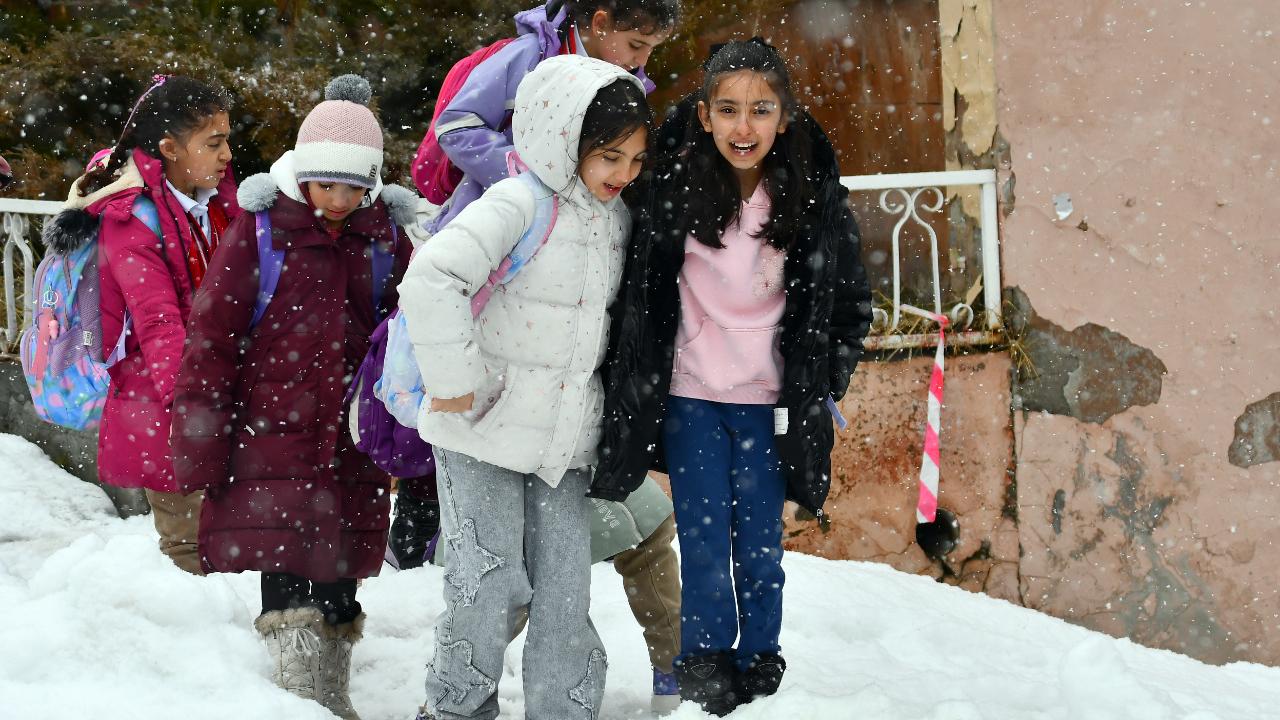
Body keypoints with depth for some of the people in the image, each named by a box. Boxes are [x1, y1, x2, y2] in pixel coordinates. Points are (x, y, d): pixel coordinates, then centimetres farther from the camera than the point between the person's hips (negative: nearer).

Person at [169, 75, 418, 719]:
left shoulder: (386, 239, 5)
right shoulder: (260, 231, -5)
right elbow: (210, 341, -4)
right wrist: (200, 451, -5)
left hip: (352, 445, 3)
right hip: (272, 436, -3)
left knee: (335, 591, 10)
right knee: (291, 593, -9)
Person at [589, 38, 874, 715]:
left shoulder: (816, 201, -7)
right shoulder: (671, 189, -9)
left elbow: (851, 304, 7)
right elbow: (635, 295, 4)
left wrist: (822, 386, 4)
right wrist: (631, 390, 3)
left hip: (768, 404, 1)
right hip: (688, 398, 0)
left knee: (759, 549, 6)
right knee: (704, 547, 0)